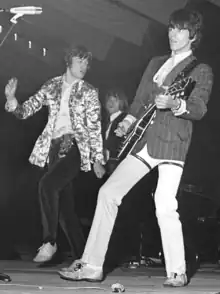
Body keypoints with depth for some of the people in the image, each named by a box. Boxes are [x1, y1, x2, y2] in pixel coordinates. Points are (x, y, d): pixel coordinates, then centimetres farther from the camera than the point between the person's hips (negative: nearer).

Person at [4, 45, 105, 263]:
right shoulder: (52, 86, 12)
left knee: (47, 184, -27)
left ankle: (49, 242, -18)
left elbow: (95, 128, 3)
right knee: (64, 204, 3)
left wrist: (98, 159, 0)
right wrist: (11, 99, -11)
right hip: (54, 148, 4)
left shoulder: (89, 92, 4)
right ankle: (81, 256, 12)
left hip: (75, 147, -4)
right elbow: (26, 110, 9)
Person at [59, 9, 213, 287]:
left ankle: (177, 272, -2)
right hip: (144, 141, 6)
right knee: (108, 192, -2)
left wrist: (174, 104, -30)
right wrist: (129, 120, 3)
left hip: (173, 144, -6)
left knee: (165, 207, -18)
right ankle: (92, 265, 3)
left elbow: (199, 109, -11)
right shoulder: (155, 63, 21)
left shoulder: (201, 71, 3)